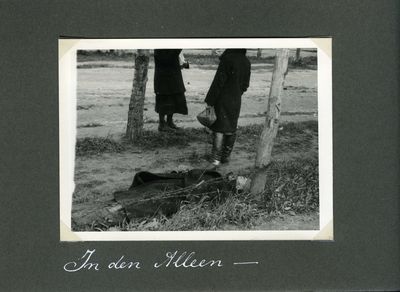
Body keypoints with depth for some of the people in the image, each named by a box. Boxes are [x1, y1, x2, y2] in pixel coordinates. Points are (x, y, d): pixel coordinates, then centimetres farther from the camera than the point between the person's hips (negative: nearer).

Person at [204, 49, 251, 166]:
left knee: (219, 128, 0)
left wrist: (210, 101, -12)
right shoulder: (246, 62, 3)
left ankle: (216, 158, -1)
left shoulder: (227, 58, -18)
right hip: (236, 101, 6)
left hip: (223, 99, -6)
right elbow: (245, 85, 10)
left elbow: (219, 81, -18)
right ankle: (226, 156, 20)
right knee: (231, 129, 13)